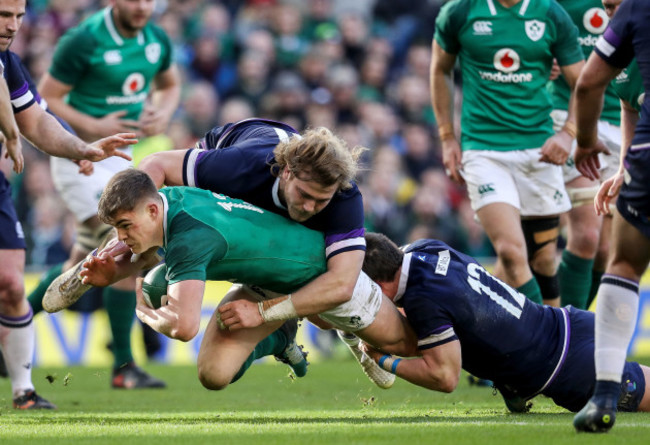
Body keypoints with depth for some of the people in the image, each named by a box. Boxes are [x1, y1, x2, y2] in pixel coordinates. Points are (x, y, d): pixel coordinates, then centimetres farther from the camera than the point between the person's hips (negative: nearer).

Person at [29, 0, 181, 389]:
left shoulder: (157, 40, 2)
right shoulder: (82, 41, -18)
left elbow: (170, 84, 19)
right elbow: (46, 98, -13)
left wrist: (162, 114, -3)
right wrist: (96, 127, -23)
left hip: (119, 157, 8)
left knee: (82, 264, 13)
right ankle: (123, 366, -10)